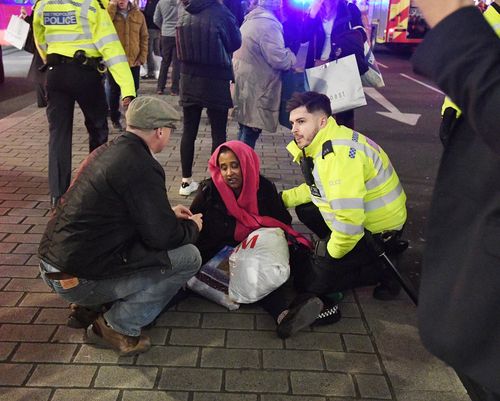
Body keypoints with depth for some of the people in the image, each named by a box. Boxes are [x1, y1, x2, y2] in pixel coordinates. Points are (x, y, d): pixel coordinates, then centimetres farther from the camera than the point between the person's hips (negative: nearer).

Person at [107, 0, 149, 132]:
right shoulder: (108, 11, -1)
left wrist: (142, 57, -2)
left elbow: (144, 37, 6)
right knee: (114, 91, 8)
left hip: (133, 61, 1)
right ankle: (115, 119, 22)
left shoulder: (138, 15, 3)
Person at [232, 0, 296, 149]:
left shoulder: (250, 20, 14)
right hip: (255, 89, -10)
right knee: (250, 133, -3)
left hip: (244, 85, 10)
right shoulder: (268, 24, -18)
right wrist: (294, 57, -3)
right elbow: (278, 59, -23)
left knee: (244, 130, 19)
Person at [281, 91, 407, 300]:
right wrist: (283, 198, 6)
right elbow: (316, 188, 18)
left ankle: (381, 270, 3)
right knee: (305, 209, 19)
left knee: (314, 282, -3)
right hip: (363, 214, 10)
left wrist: (333, 252, -17)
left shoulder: (338, 154, -30)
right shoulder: (322, 144, 2)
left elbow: (349, 219, -34)